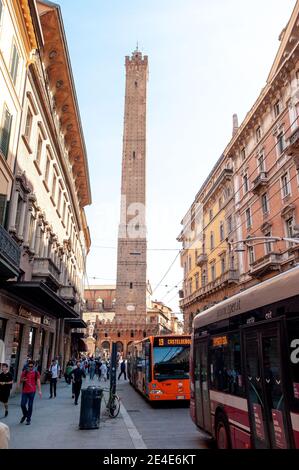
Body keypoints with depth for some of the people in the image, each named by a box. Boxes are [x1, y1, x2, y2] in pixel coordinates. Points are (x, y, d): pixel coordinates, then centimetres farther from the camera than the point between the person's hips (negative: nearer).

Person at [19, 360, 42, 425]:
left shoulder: (36, 373, 1)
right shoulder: (24, 372, 6)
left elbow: (38, 382, -4)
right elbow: (20, 381, 12)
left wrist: (39, 391, -12)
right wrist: (22, 380, -13)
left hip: (32, 391, -2)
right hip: (24, 391, 2)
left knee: (30, 405, 1)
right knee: (22, 404, 0)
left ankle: (28, 419, 15)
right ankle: (25, 415, 29)